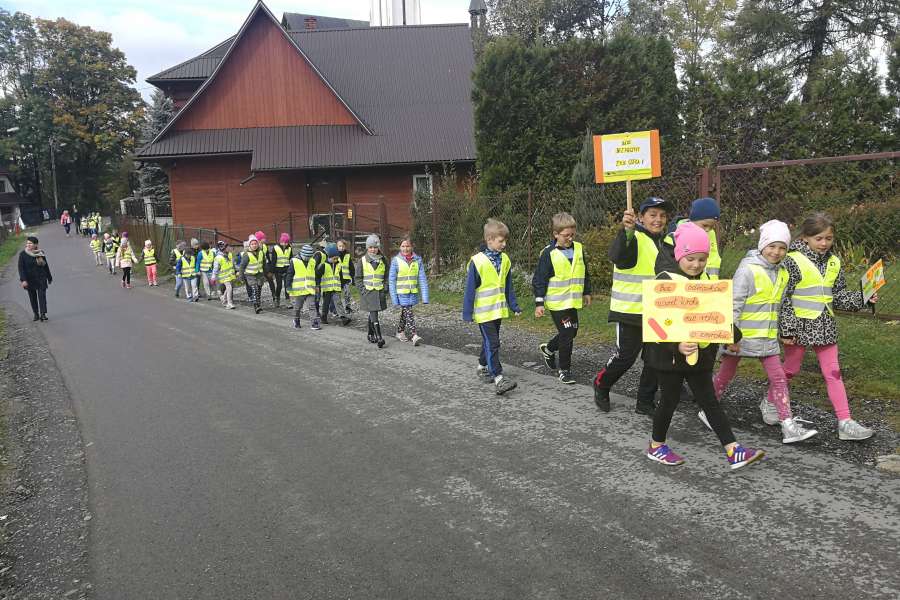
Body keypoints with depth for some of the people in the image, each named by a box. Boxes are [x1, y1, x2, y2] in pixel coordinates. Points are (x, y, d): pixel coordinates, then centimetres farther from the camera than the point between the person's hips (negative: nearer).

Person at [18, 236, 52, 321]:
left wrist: (49, 278, 18)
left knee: (42, 295, -11)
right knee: (33, 298, 8)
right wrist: (23, 280, -20)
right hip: (30, 280, 0)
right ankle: (36, 314, 20)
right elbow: (21, 268, -9)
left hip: (41, 279, 0)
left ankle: (43, 314, -16)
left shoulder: (41, 253, 3)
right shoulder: (22, 254, -4)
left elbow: (46, 266, 13)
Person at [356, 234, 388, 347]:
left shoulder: (383, 260, 6)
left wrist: (385, 289, -1)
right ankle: (379, 337, -17)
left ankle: (371, 334, 29)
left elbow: (386, 277, 10)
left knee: (372, 313, 13)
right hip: (367, 292, -2)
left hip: (380, 292, 3)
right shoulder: (363, 260, 1)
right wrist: (362, 290, -6)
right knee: (374, 314, -11)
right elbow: (358, 277, 4)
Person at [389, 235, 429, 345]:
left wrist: (425, 296, -7)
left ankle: (400, 332, 33)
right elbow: (391, 280, -4)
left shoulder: (417, 260, 0)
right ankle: (414, 335, -11)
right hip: (401, 293, -3)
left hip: (413, 293, 3)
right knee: (408, 313, -10)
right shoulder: (396, 261, -7)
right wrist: (394, 298, -8)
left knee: (405, 313, 16)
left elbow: (422, 278, -1)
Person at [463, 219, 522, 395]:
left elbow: (508, 287, 14)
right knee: (492, 343, -10)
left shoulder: (505, 260, 5)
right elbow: (470, 290, -12)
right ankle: (499, 379, -12)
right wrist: (467, 313, -11)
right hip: (484, 312, -7)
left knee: (490, 342, 18)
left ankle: (483, 367, 37)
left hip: (499, 310, 7)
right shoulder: (477, 261, -16)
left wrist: (514, 306, 13)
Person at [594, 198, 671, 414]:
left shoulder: (663, 241, 12)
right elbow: (617, 256, -38)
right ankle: (601, 386, 24)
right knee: (625, 356, -2)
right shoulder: (633, 238, -14)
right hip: (630, 310, -7)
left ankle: (645, 402, 21)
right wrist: (627, 230, -54)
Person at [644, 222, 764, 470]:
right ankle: (656, 446, 24)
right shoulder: (666, 280, -16)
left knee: (709, 400, 9)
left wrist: (732, 335, 17)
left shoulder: (704, 279, 8)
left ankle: (733, 451, 10)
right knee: (670, 399, 6)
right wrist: (676, 345, -35)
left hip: (700, 352, 7)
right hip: (670, 353, -6)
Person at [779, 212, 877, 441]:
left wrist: (863, 299, -4)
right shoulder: (793, 261, -13)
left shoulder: (833, 263, 7)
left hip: (825, 326, 5)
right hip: (799, 325, -5)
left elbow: (839, 296, 13)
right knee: (790, 369, 10)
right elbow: (784, 299, -13)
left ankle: (845, 422, 8)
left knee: (833, 372, 5)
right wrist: (786, 329, -15)